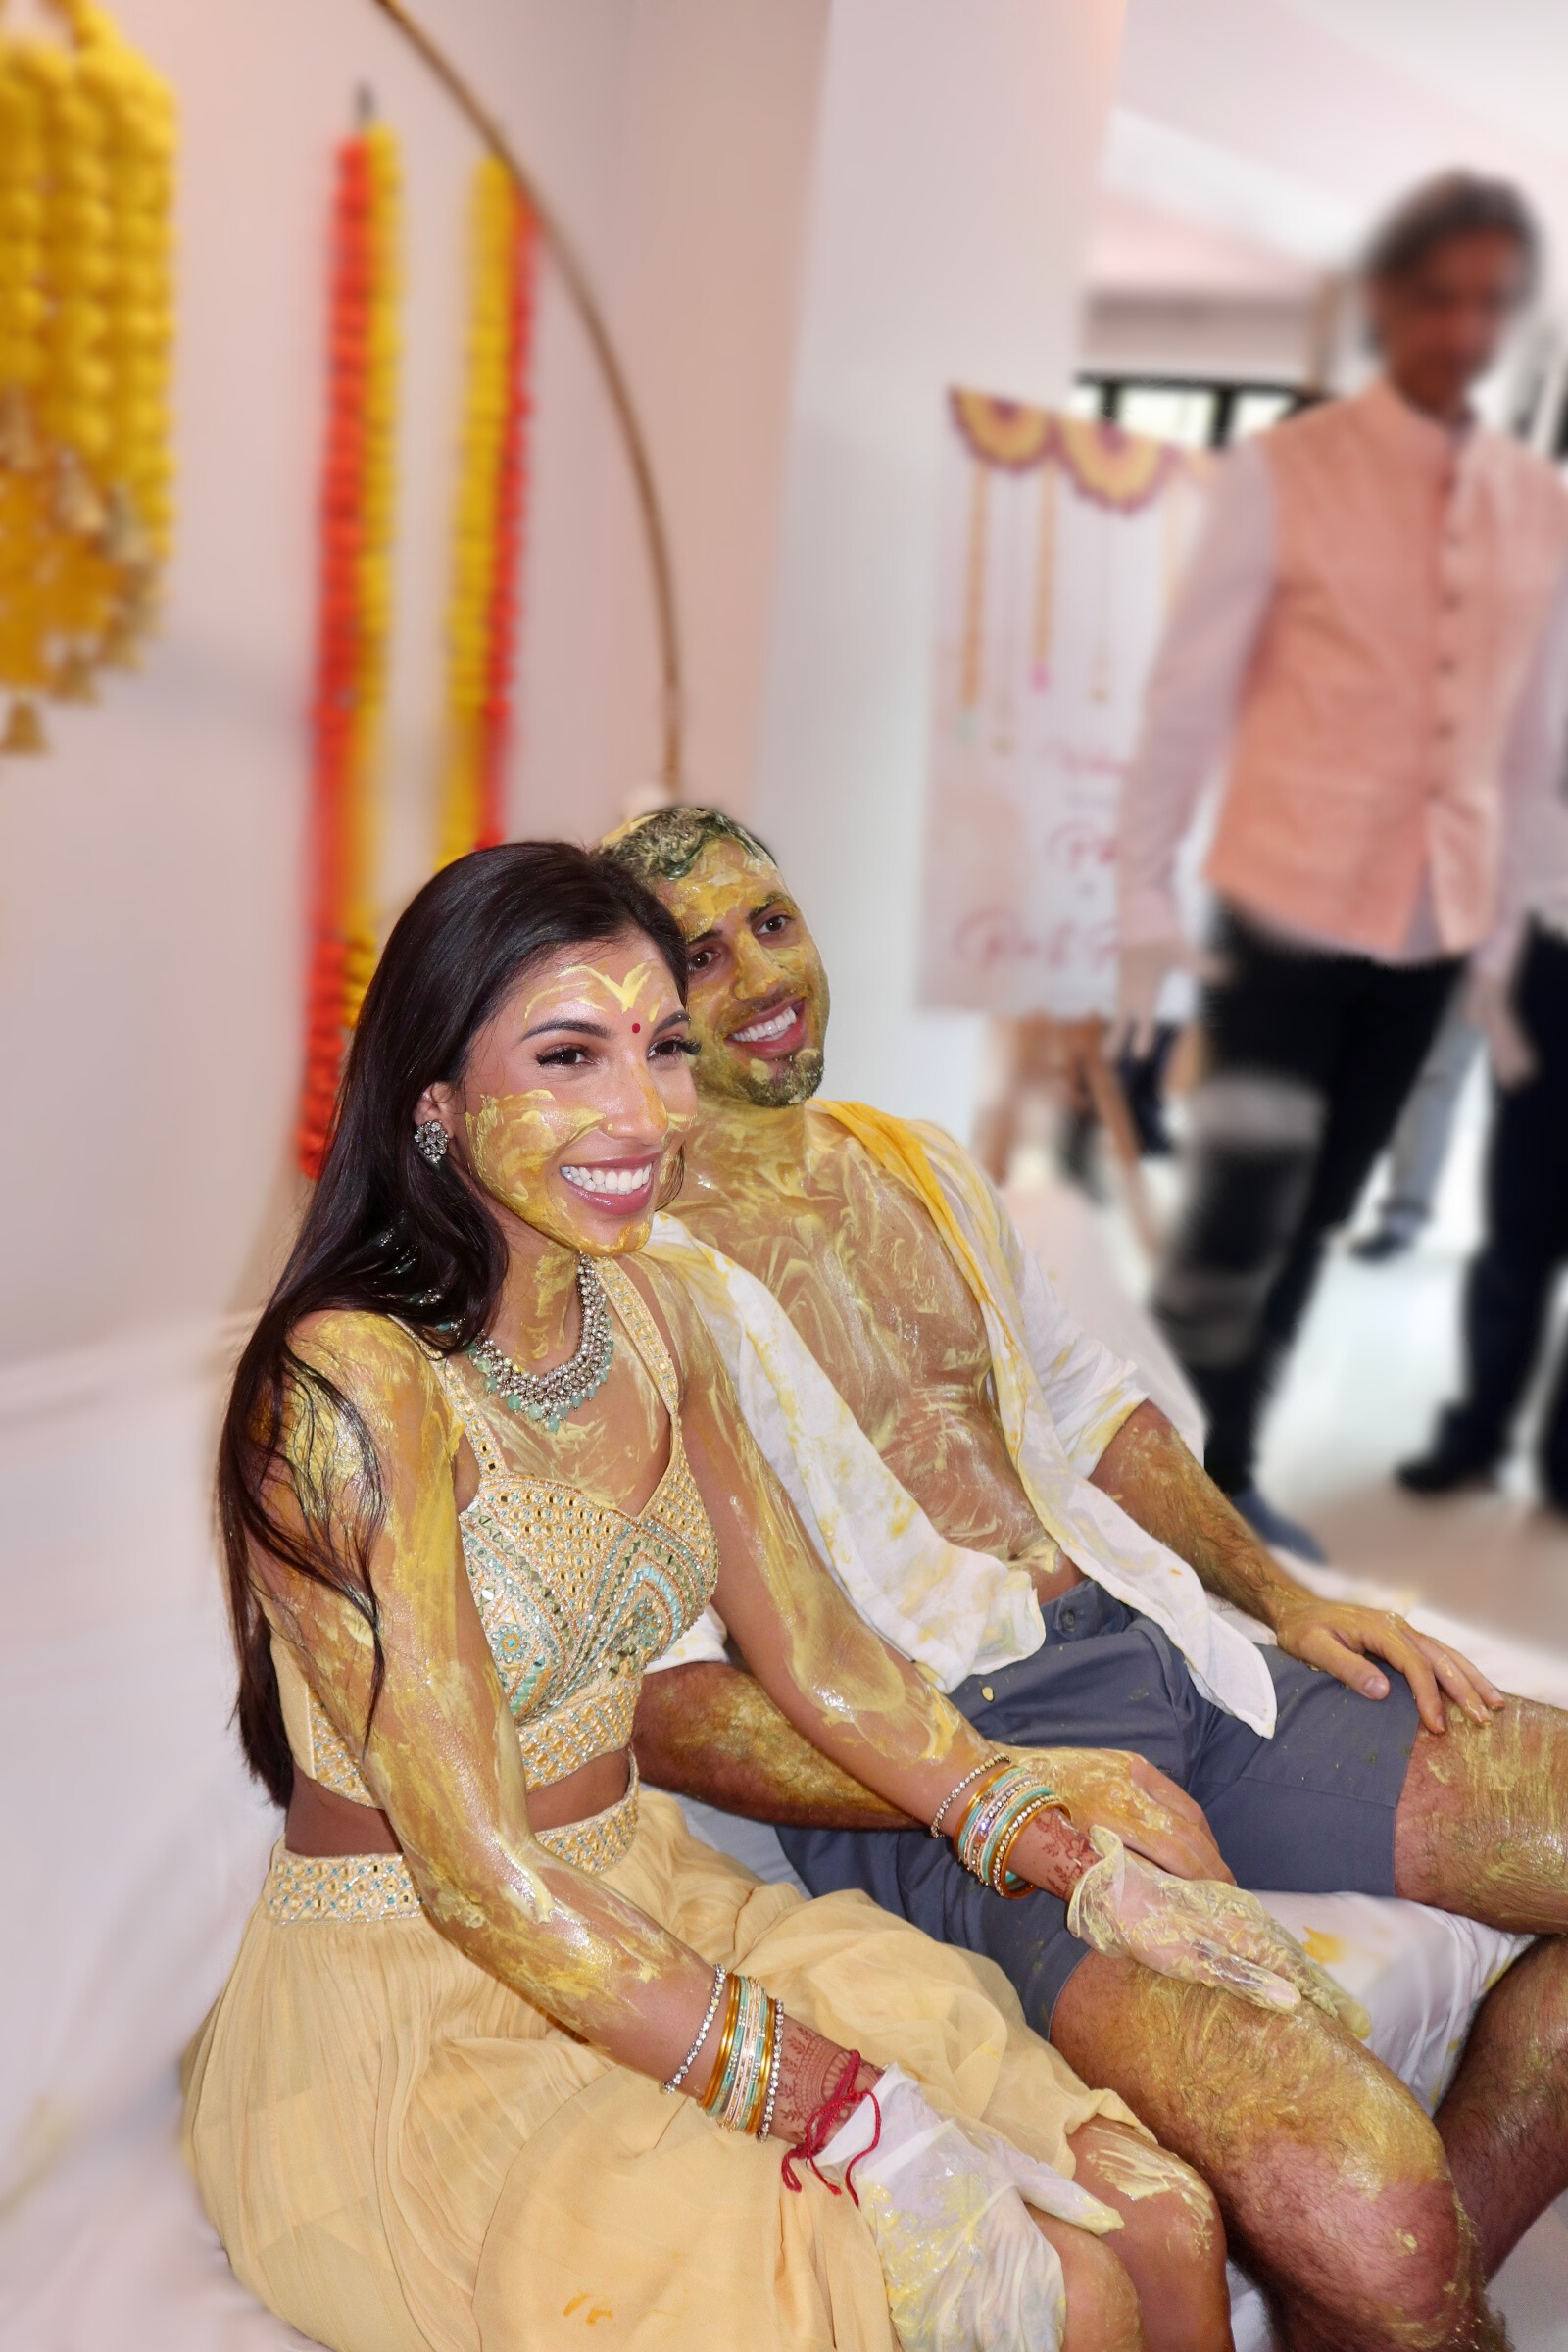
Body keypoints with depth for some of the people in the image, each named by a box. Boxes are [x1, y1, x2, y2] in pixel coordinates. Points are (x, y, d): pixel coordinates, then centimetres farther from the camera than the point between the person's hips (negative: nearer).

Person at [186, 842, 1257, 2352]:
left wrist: (1094, 1878, -2)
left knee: (1164, 2226, -6)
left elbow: (819, 1658, 6)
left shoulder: (643, 1312, 1)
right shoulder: (358, 1385, -23)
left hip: (653, 1920, 7)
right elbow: (482, 1883, -23)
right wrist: (852, 2113, -24)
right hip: (414, 2021, -6)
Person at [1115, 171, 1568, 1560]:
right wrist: (1146, 896, -7)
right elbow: (1189, 697, -5)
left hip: (1432, 926, 4)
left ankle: (1232, 1470, 27)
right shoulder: (1283, 473, -5)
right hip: (1288, 906, -4)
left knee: (1318, 1215, 12)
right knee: (1240, 1210, -5)